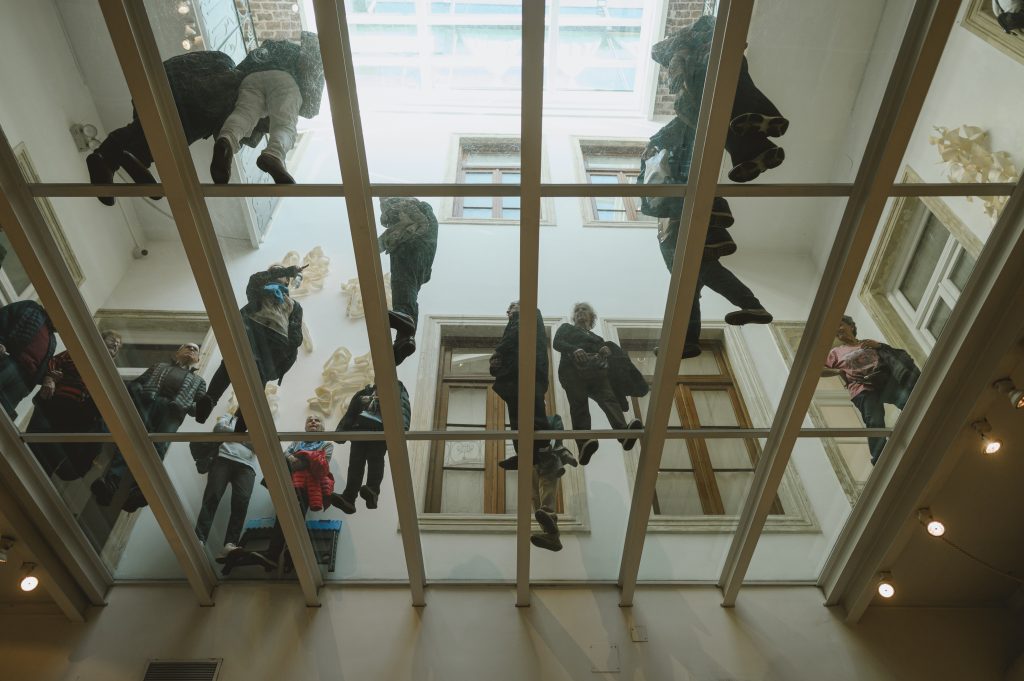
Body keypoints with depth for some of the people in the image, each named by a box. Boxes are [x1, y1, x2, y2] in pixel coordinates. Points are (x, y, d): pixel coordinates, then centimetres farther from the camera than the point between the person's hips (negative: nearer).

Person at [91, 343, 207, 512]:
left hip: (174, 408, -1)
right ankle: (111, 482, -47)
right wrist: (136, 390, 2)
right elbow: (137, 383, 25)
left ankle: (138, 491, -51)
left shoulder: (198, 381, 35)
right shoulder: (159, 366, 37)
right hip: (146, 400, 1)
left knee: (158, 445, -29)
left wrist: (189, 405, -1)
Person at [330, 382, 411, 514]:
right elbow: (349, 415, 24)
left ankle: (373, 491, -38)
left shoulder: (397, 389, 19)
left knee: (375, 459, -21)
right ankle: (348, 498, -23)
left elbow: (403, 408, 0)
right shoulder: (363, 393, 31)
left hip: (380, 430, -3)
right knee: (355, 462, -11)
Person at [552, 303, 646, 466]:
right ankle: (584, 445, -45)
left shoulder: (597, 338, 38)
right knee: (579, 406, -25)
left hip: (596, 371, 2)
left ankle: (624, 433, -54)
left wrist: (607, 350, -3)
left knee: (608, 397, -27)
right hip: (573, 369, -2)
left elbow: (610, 352, 22)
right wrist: (574, 349, -11)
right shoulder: (566, 328, 30)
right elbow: (557, 343, 9)